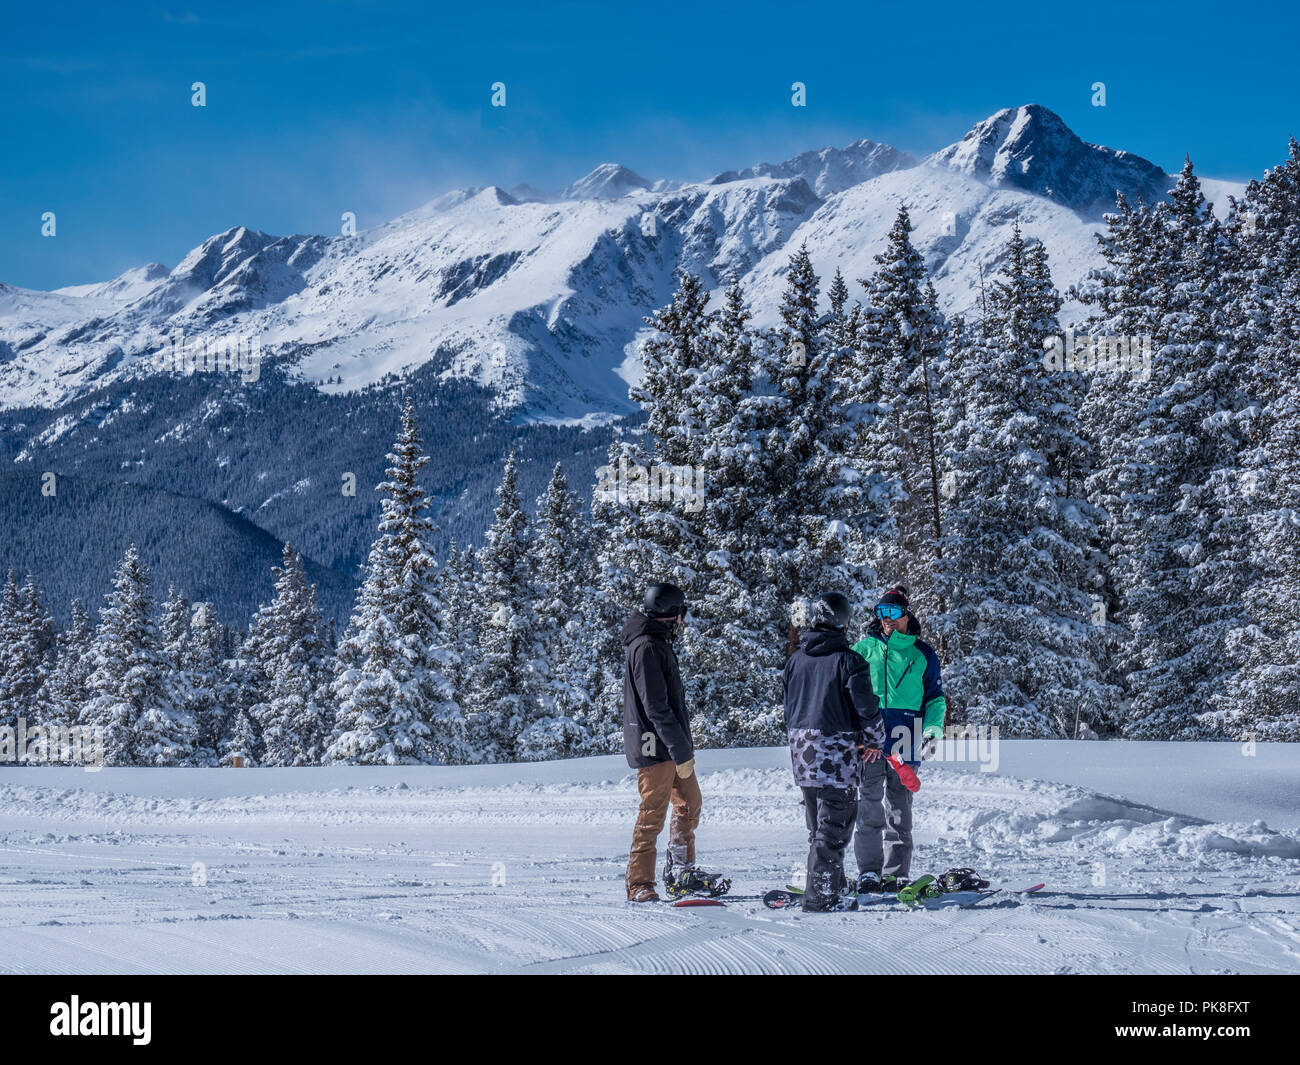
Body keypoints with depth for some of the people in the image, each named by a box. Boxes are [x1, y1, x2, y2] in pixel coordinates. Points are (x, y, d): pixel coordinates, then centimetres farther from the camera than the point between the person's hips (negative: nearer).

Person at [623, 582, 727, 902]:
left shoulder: (658, 644, 17)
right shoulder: (646, 647, -17)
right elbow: (656, 707, -21)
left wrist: (683, 746, 18)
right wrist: (680, 751, -20)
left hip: (673, 745, 10)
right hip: (655, 747, -10)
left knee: (689, 804, 15)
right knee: (652, 816, -5)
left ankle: (681, 874, 25)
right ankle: (639, 886, 1)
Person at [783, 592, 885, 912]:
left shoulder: (796, 660, 8)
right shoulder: (847, 661, -11)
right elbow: (867, 707, -12)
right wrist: (875, 741, 4)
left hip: (803, 754, 6)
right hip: (838, 754, -6)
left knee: (818, 828, 17)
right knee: (833, 828, -3)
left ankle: (828, 888, 23)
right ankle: (821, 895, -5)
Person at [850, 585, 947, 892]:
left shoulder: (923, 654, 10)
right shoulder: (864, 649, 9)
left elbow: (934, 696, 15)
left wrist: (932, 730, 1)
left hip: (904, 740, 1)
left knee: (899, 809, 6)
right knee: (869, 805, -8)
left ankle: (896, 873, 11)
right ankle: (869, 872, -6)